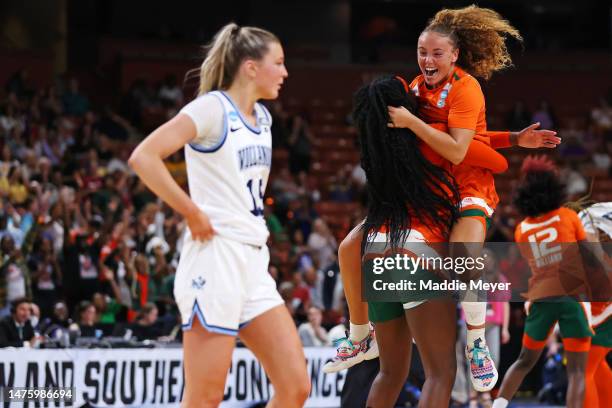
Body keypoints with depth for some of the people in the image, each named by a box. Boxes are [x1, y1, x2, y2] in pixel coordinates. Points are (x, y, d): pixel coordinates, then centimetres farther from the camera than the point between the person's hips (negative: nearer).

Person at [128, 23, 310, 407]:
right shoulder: (213, 108, -9)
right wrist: (193, 214, -16)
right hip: (215, 257, -8)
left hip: (254, 261, 8)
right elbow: (143, 157, -20)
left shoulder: (262, 117, 16)